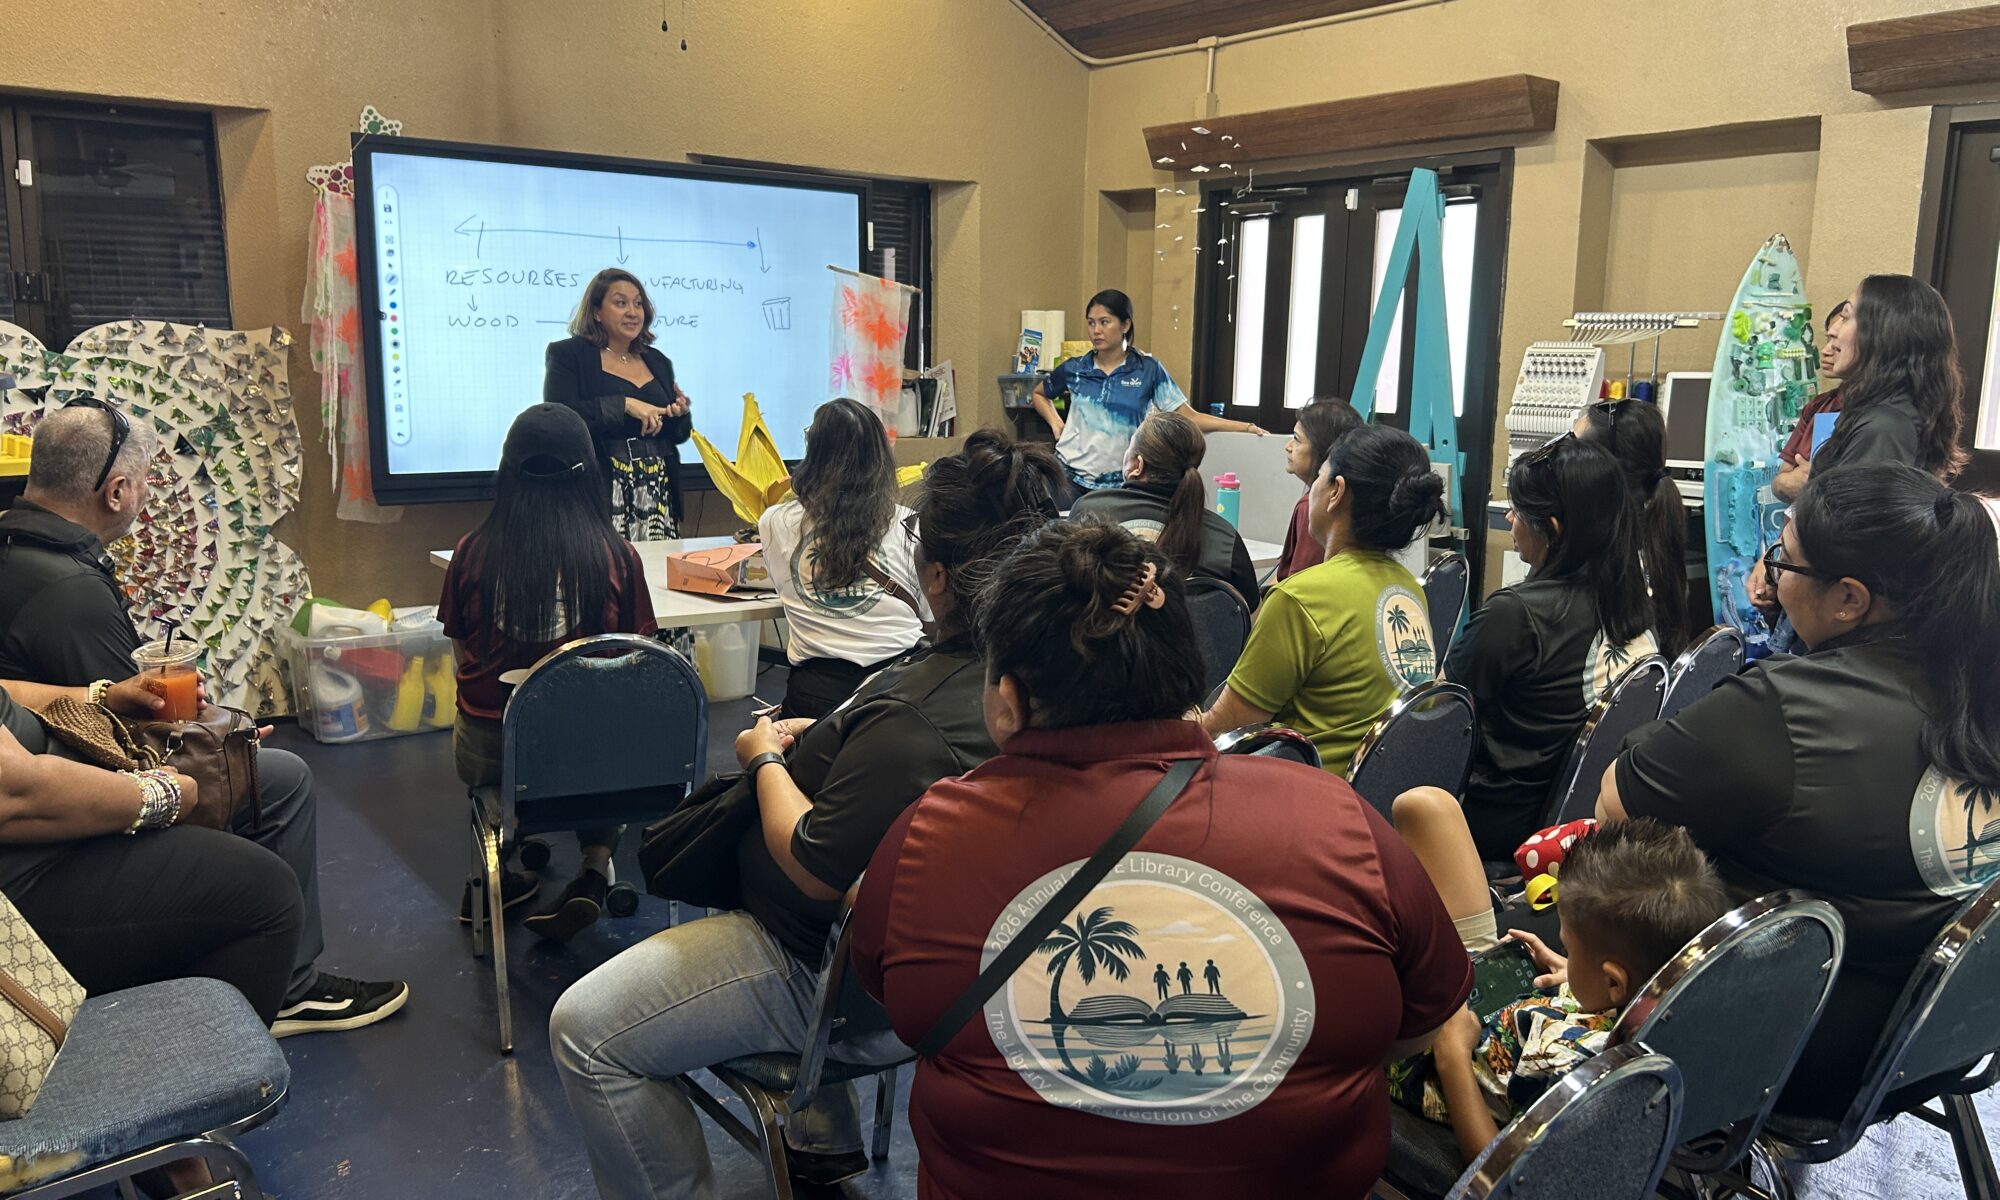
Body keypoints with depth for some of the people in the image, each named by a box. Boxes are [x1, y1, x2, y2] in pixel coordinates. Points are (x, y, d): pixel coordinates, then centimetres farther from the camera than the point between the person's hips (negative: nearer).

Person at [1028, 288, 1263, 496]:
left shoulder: (1148, 370, -2)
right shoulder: (1074, 368, 3)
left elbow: (1189, 418, -7)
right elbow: (1039, 394, 23)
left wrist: (1244, 427, -16)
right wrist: (1055, 422, 5)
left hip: (1118, 483, -1)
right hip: (1070, 479, 1)